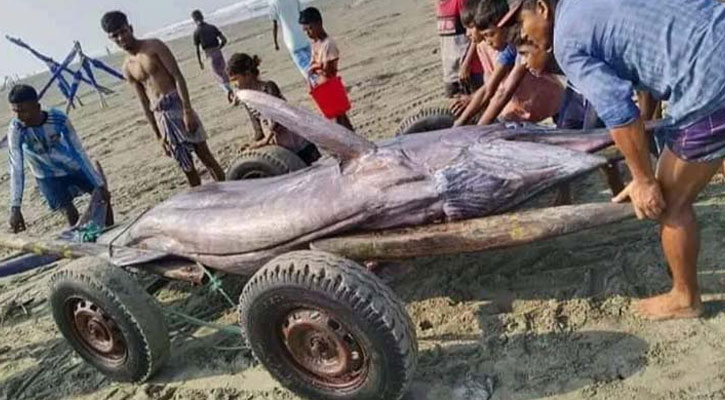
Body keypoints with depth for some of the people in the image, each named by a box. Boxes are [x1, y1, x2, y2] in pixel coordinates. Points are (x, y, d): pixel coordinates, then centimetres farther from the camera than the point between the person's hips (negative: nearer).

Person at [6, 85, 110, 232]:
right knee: (70, 212, -14)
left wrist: (99, 184, -18)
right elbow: (16, 169, -28)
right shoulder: (16, 130, -27)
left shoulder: (59, 119, -27)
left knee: (103, 197, 0)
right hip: (48, 176, -1)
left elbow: (80, 152, -19)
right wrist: (15, 207, -35)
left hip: (74, 168, 1)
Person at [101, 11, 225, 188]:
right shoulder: (127, 68, 12)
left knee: (204, 154, -2)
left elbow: (178, 77, -7)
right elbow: (144, 102, 13)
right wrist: (158, 135, 10)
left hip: (178, 105, -4)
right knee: (186, 166, 6)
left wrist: (187, 110, -17)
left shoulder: (154, 46, 0)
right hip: (160, 116, 4)